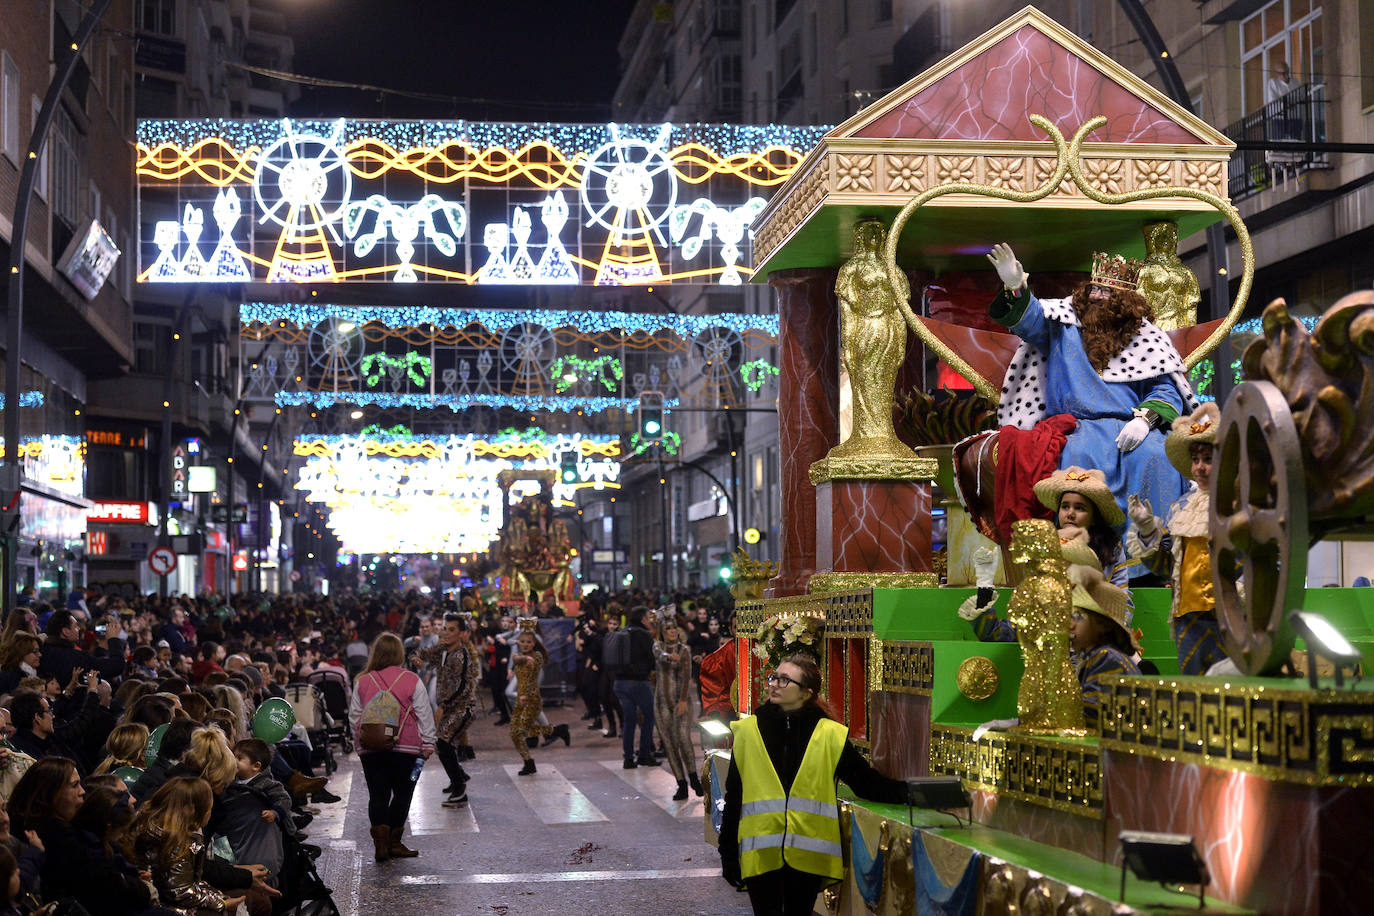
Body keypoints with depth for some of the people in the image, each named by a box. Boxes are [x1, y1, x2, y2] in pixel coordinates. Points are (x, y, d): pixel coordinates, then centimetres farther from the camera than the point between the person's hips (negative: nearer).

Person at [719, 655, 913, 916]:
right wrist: (728, 855, 6)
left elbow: (865, 780, 5)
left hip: (807, 854, 0)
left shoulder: (830, 735, 1)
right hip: (760, 853, 0)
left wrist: (905, 793, -11)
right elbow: (733, 797, 7)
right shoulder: (748, 731, 3)